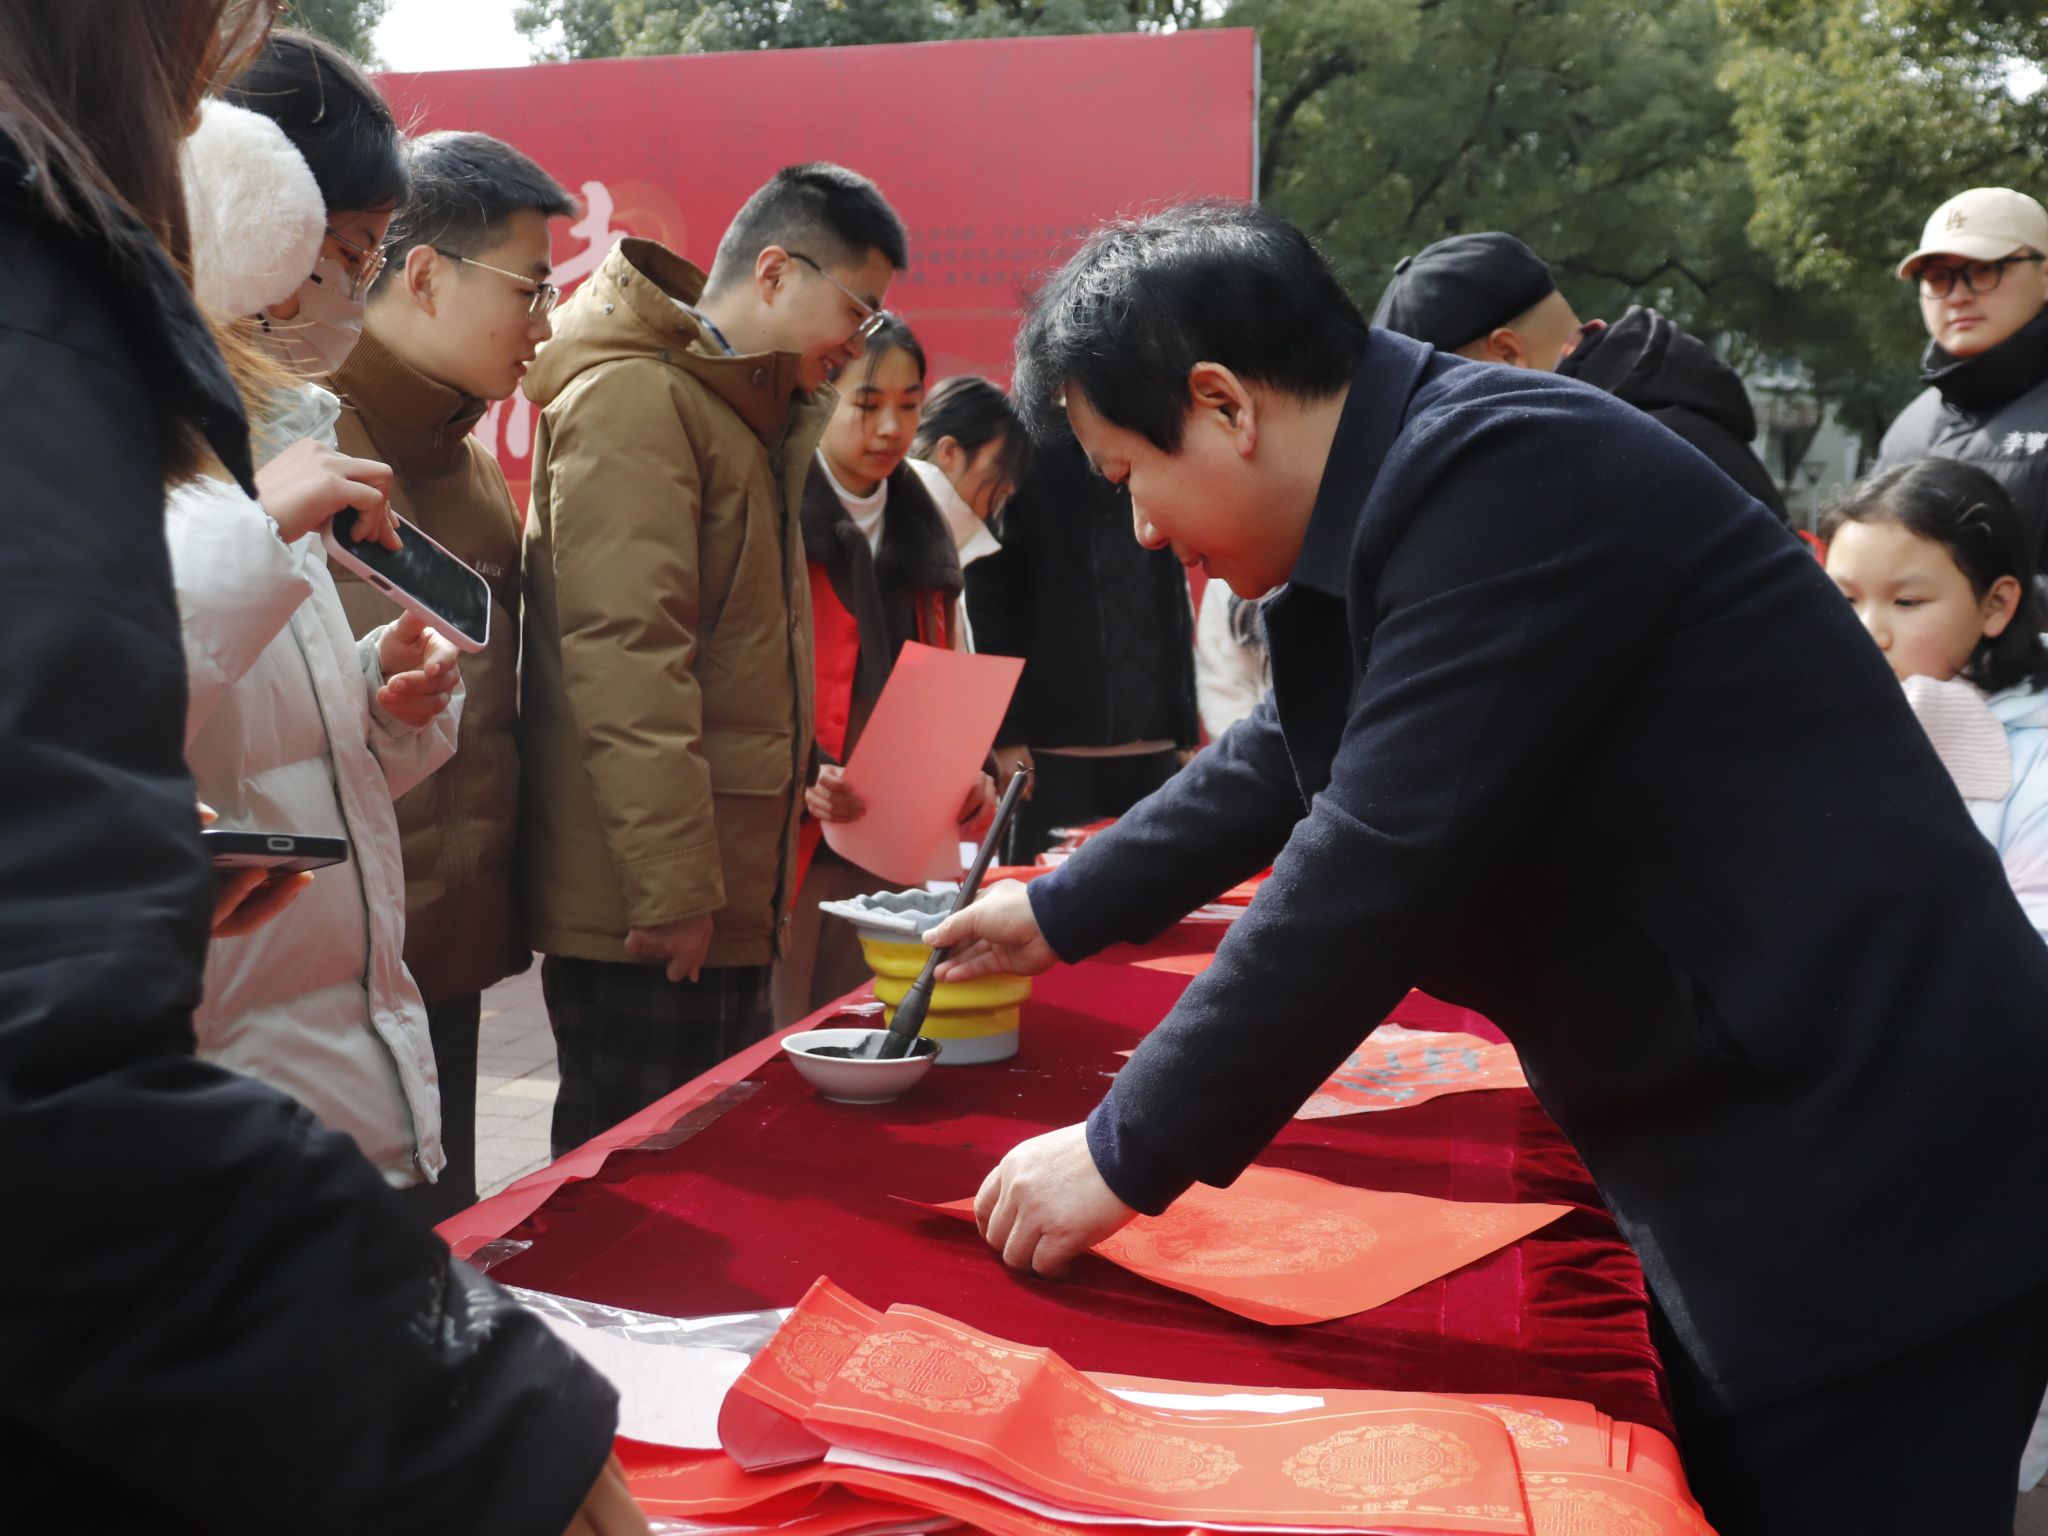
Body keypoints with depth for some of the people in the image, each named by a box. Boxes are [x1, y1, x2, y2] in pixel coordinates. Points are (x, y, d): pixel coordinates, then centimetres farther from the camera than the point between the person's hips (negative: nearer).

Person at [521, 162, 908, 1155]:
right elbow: (623, 656, -21)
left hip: (722, 902, 10)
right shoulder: (635, 399, -12)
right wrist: (673, 887, -22)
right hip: (644, 918, -10)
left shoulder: (734, 407, 20)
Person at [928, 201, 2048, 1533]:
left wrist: (1129, 1154, -15)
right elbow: (1292, 758, 23)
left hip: (1869, 1177, -9)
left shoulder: (1511, 473, -21)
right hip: (1751, 1141, 9)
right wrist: (1067, 910, 32)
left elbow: (1383, 859, -25)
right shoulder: (1426, 478, 9)